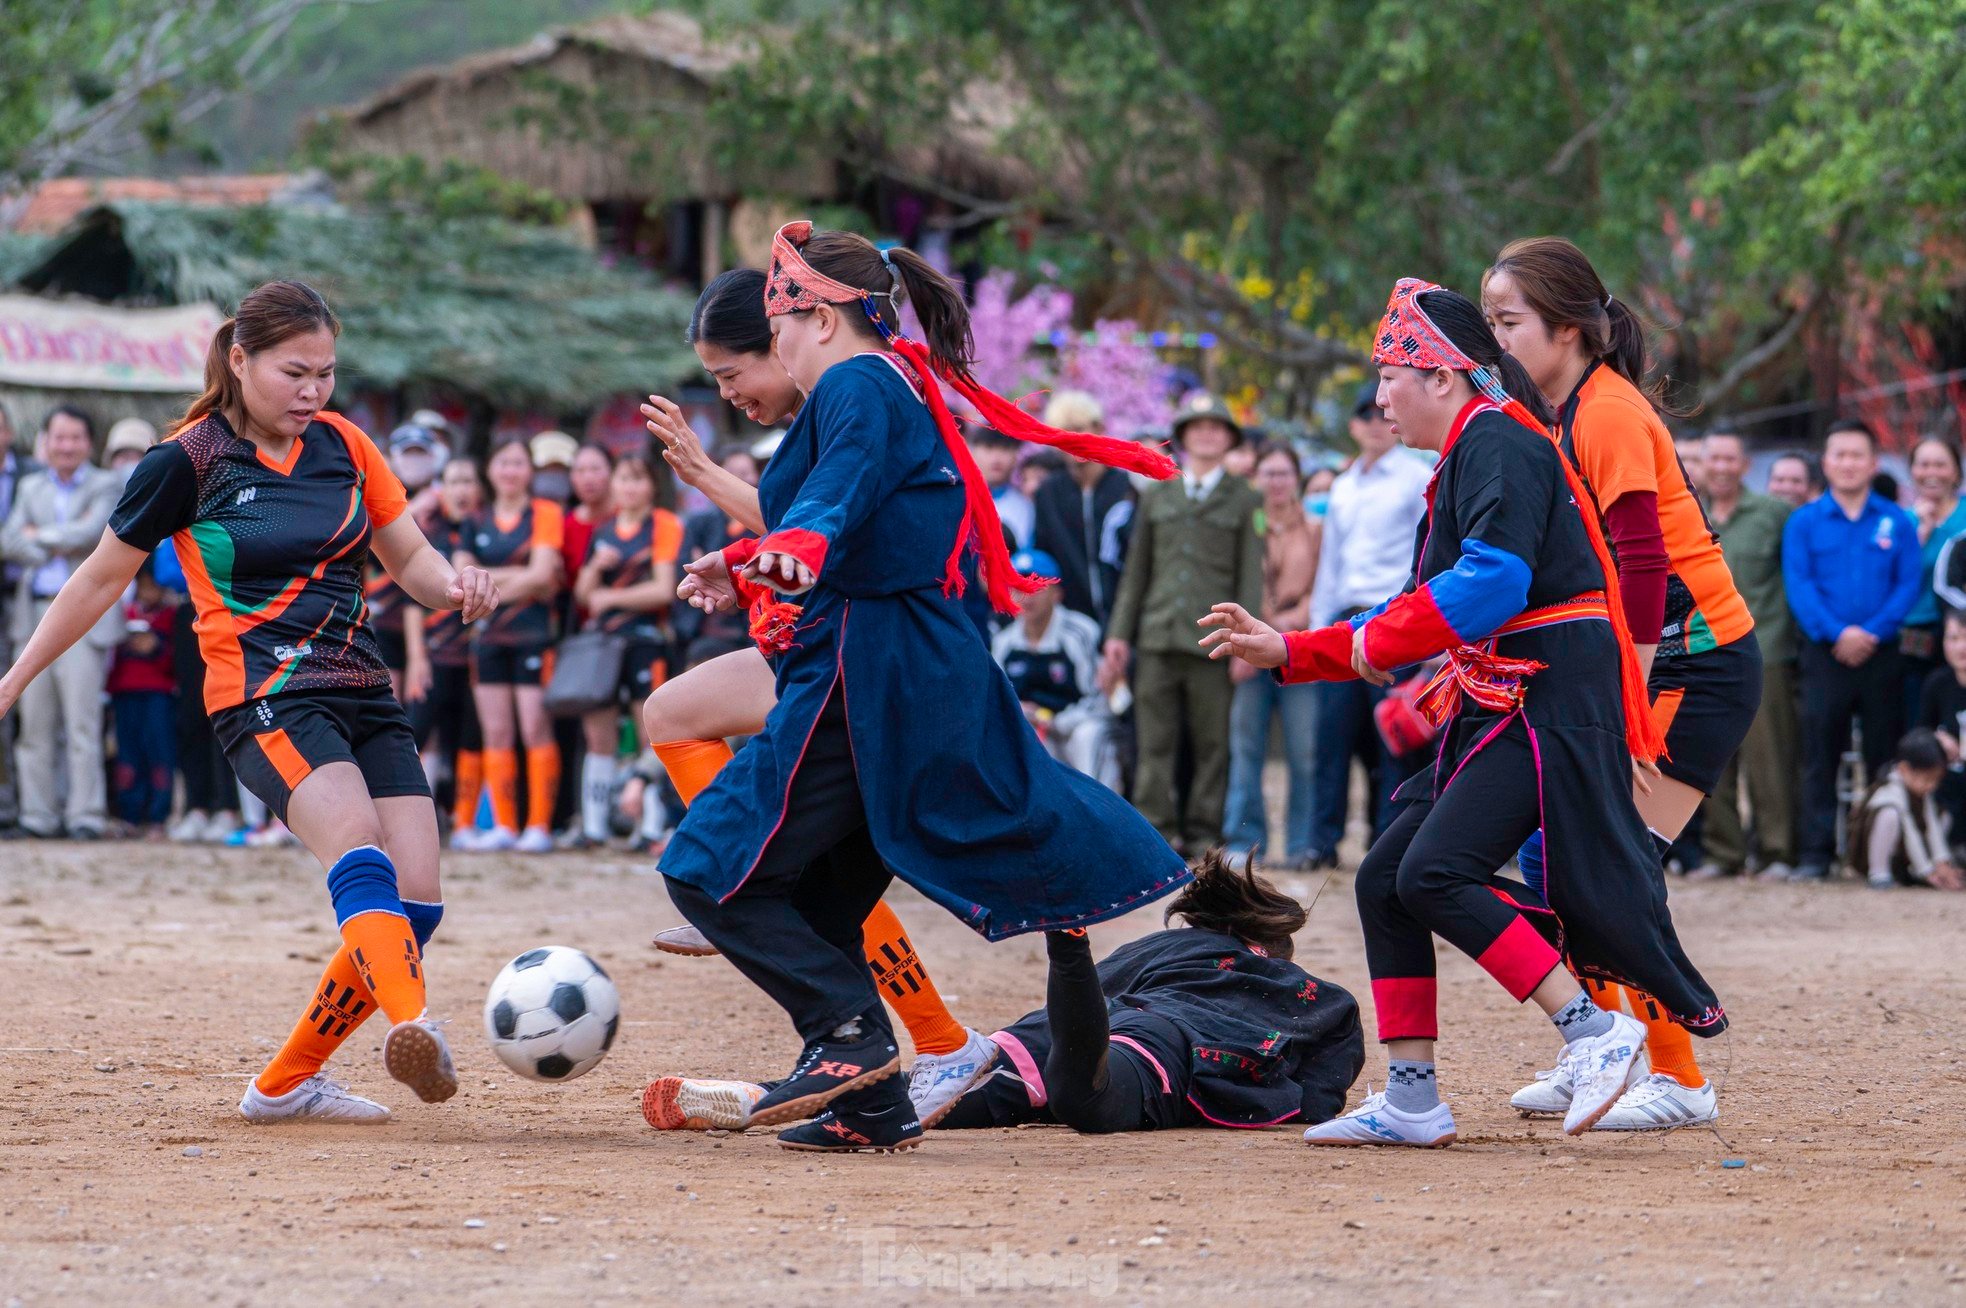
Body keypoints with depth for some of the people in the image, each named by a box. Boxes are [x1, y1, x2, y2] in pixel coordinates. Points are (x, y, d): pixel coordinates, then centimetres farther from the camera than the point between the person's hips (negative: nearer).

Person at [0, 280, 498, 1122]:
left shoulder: (344, 446, 10)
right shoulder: (186, 463, -4)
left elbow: (410, 557, 18)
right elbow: (102, 578, 8)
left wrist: (453, 587, -6)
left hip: (362, 692, 6)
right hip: (262, 697, -6)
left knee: (416, 901, -8)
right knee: (355, 839, -34)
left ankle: (286, 1084, 5)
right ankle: (412, 1025, -58)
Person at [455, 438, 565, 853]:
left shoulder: (545, 514, 1)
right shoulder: (477, 523, 14)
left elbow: (541, 574, -10)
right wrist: (519, 575, -9)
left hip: (533, 632, -5)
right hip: (488, 639, 5)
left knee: (535, 729, -8)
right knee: (496, 733, 3)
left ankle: (539, 826, -7)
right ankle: (503, 826, 7)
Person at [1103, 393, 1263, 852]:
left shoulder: (1244, 501, 10)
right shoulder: (1155, 499, 17)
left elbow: (1251, 575, 4)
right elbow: (1135, 572, 17)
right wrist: (1119, 633, 9)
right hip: (1158, 638, 2)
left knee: (1212, 742, -2)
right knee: (1155, 741, -3)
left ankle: (1203, 831, 3)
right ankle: (1156, 828, -1)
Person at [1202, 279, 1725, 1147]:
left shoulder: (1497, 440, -9)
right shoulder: (1467, 456, 22)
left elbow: (1492, 582, -23)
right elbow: (1425, 614, 25)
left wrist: (1378, 642, -13)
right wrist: (1286, 652, 23)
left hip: (1554, 703, -10)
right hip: (1503, 706, 10)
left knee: (1434, 874, -19)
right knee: (1386, 880, 7)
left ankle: (1593, 1031, -16)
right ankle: (1411, 1102, 10)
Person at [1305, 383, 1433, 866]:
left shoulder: (1417, 478, 3)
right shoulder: (1343, 487, 19)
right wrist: (1318, 625, 15)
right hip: (1344, 622, 5)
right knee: (1334, 731, -2)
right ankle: (1323, 841, 2)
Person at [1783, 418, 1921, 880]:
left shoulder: (1897, 523, 8)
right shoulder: (1803, 522, 8)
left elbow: (1908, 585, 1)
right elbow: (1799, 586, -2)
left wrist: (1872, 633, -14)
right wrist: (1836, 633, -16)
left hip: (1880, 653, 0)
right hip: (1824, 653, 0)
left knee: (1885, 756, 1)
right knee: (1819, 757, -3)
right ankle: (1816, 854, -2)